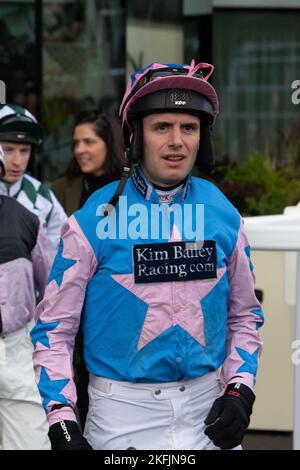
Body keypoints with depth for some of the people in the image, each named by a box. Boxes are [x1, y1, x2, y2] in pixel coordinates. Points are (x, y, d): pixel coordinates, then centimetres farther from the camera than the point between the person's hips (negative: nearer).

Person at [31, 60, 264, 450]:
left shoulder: (223, 215, 4)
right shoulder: (95, 220, -6)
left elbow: (244, 315, 15)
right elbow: (55, 325, -2)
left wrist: (240, 392, 0)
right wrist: (62, 424, -12)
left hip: (207, 407, 3)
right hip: (121, 416, -3)